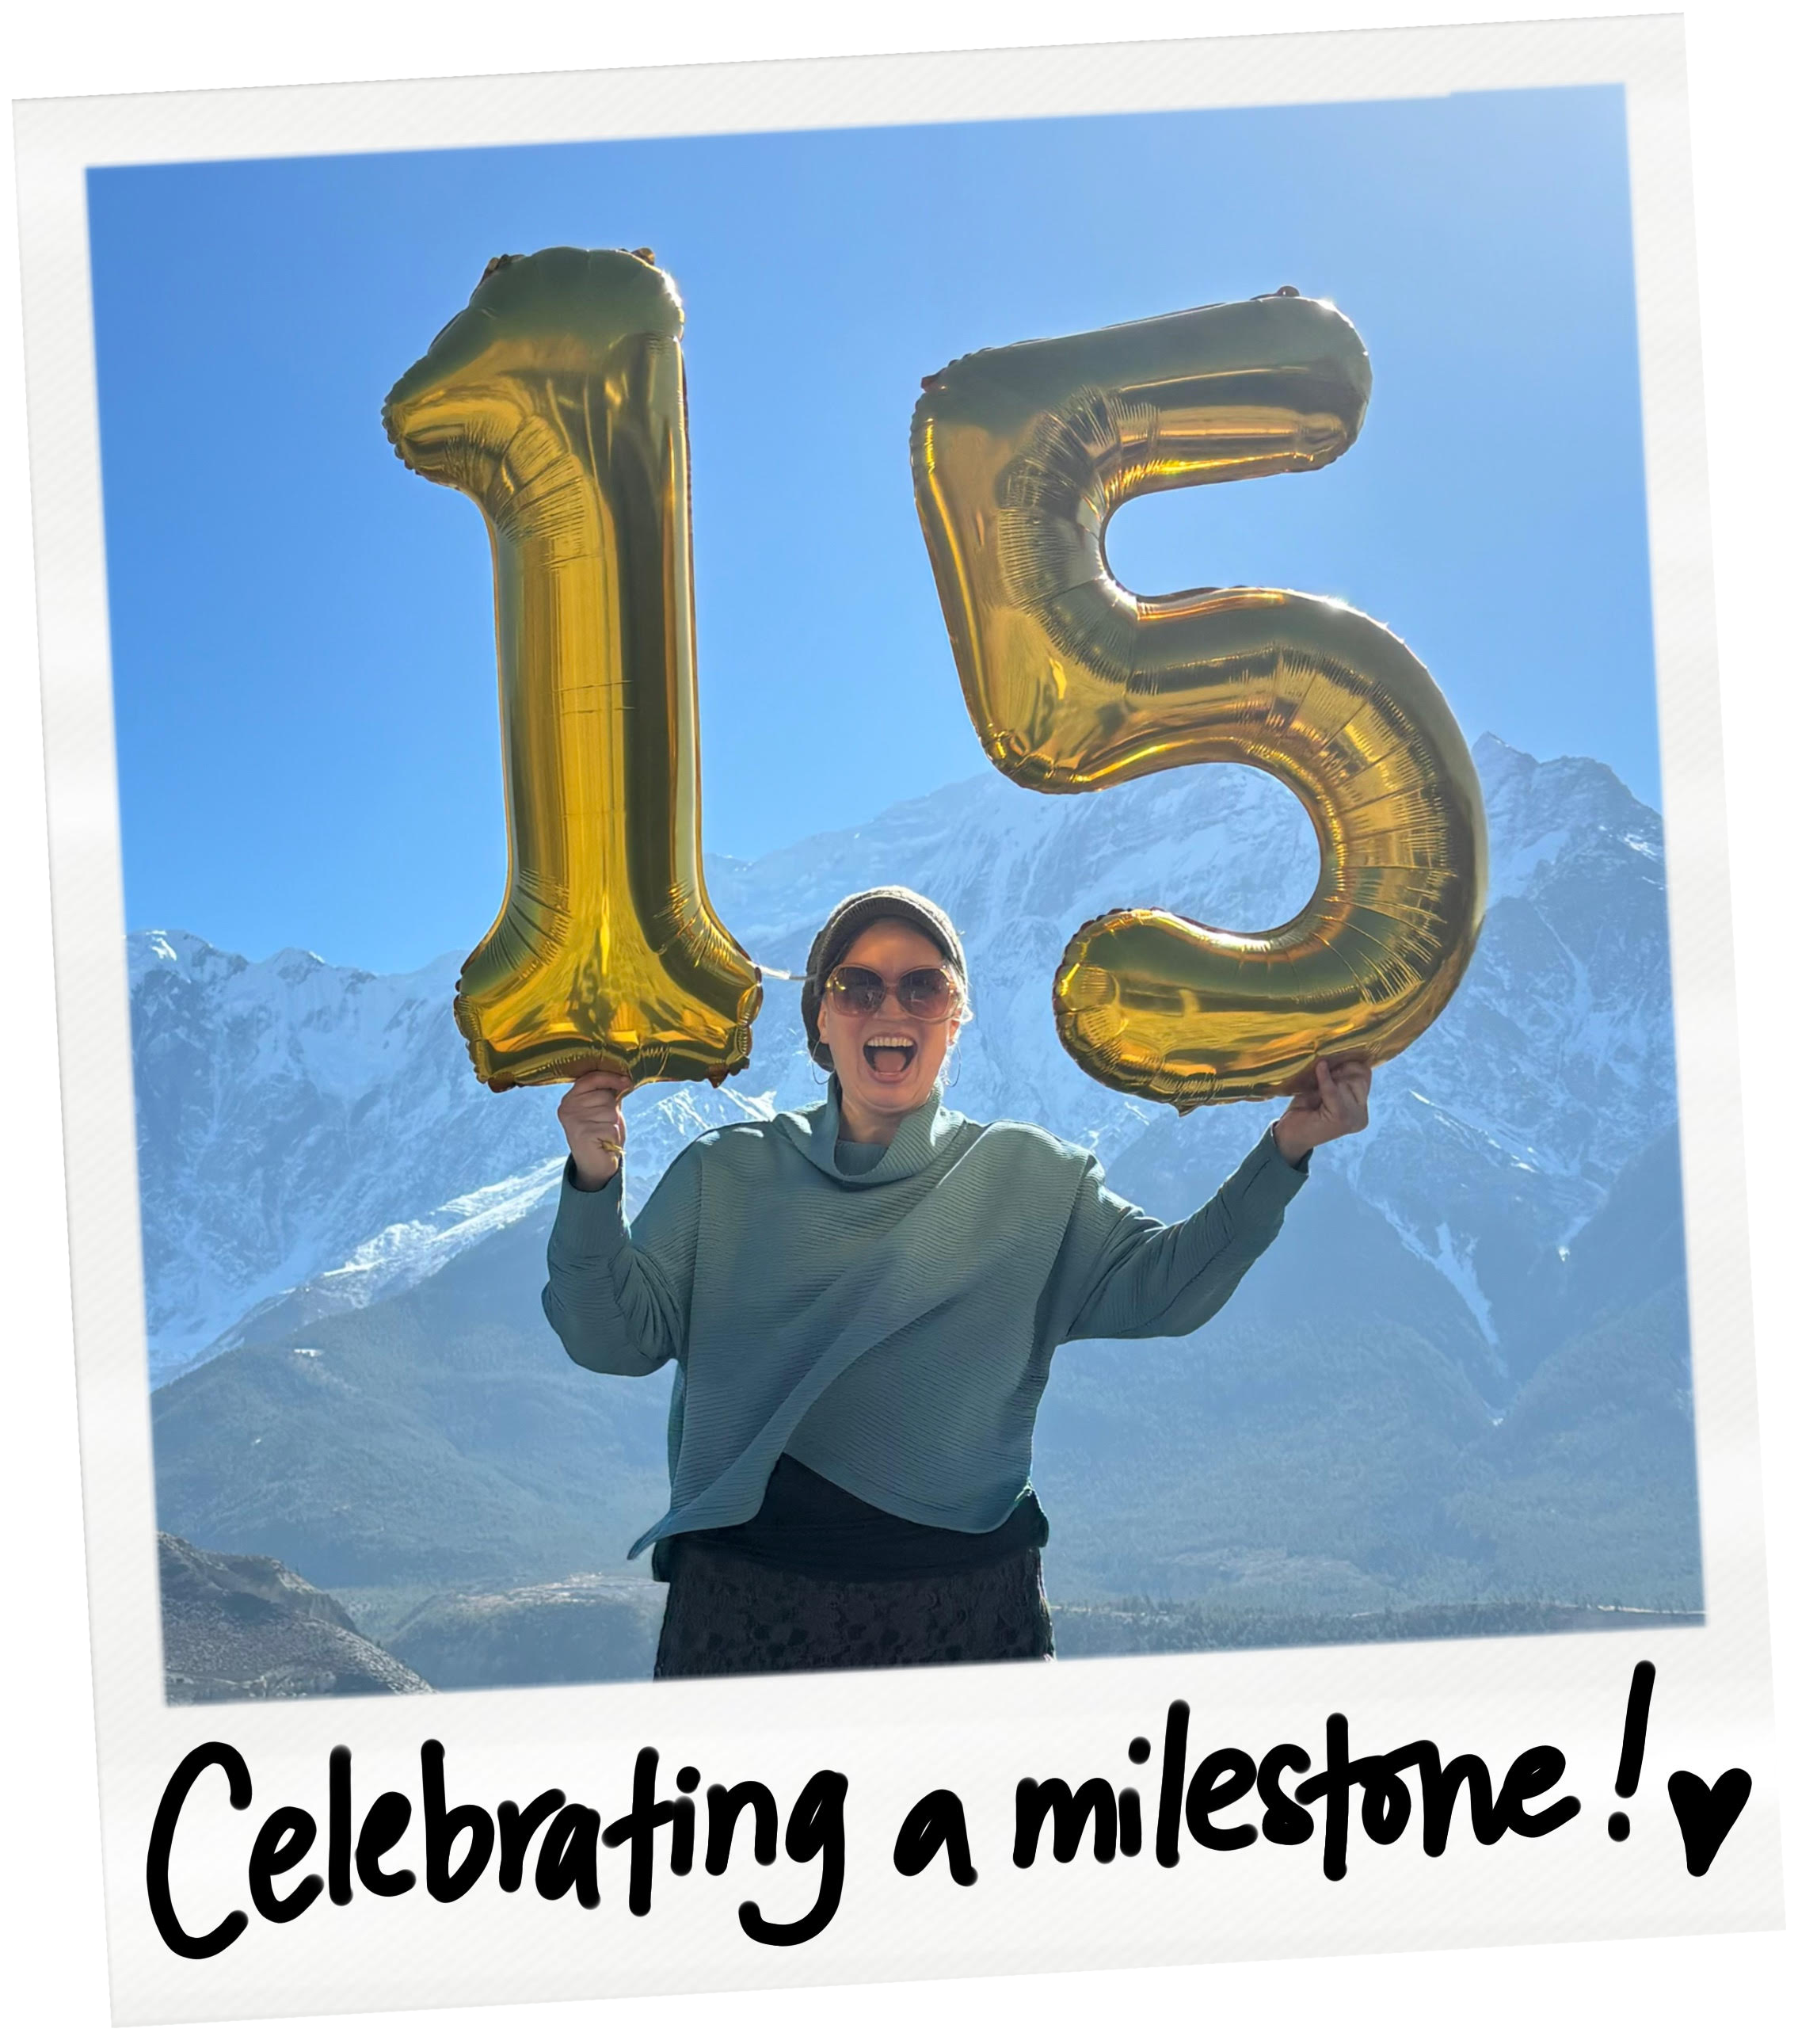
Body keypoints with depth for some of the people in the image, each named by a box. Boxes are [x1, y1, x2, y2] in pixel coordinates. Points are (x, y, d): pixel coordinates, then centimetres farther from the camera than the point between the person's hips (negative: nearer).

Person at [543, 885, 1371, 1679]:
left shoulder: (1031, 1180, 6)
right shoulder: (727, 1177, 5)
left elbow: (1163, 1283, -3)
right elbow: (617, 1337, -1)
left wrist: (1283, 1152, -13)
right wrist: (593, 1182, -17)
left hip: (966, 1597, 0)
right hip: (746, 1593, 0)